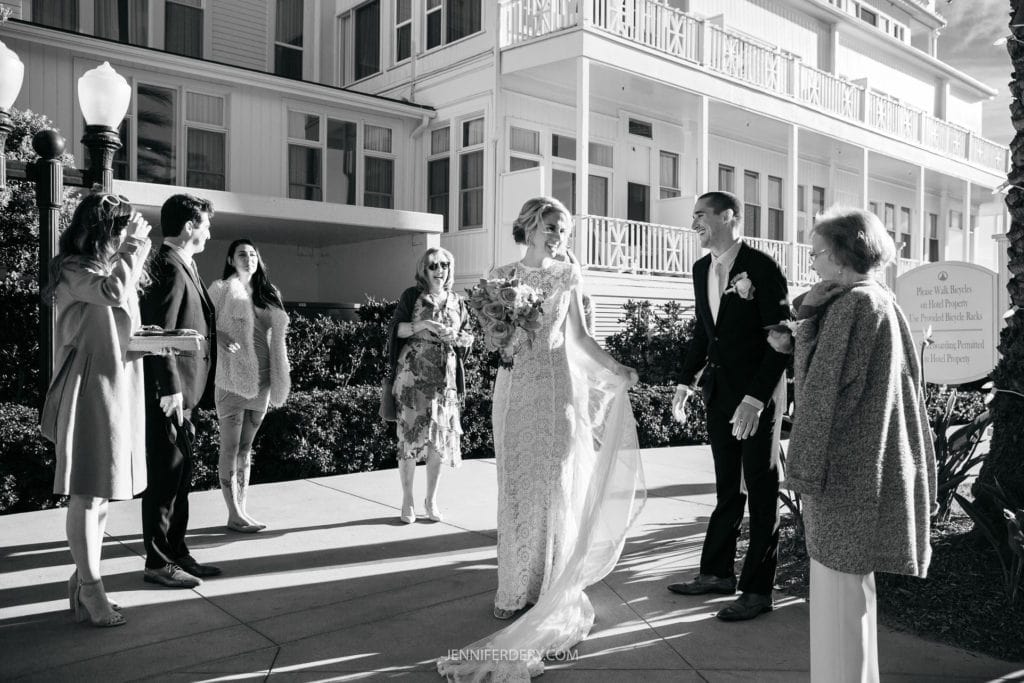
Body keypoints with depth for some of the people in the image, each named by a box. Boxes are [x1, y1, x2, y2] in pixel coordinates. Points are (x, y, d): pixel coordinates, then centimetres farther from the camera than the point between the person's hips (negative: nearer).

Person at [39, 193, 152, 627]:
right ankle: (90, 588, 6)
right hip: (90, 392, -8)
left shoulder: (112, 268, 18)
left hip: (120, 391, 8)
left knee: (102, 493, 12)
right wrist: (134, 250, -15)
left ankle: (84, 581, 22)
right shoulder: (73, 270, -8)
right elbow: (115, 292, -28)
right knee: (86, 494, -2)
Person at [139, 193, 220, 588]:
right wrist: (171, 389, -22)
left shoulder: (181, 267, 16)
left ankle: (176, 553, 25)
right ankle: (158, 563, 9)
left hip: (181, 391, 10)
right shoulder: (171, 268, -13)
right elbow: (160, 332, -20)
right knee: (166, 475, -1)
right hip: (169, 392, -10)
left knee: (179, 474, 15)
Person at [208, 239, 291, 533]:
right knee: (231, 447, -1)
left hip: (260, 379, 6)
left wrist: (279, 378, 9)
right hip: (232, 378, -5)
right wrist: (220, 337, -25)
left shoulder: (269, 293, 14)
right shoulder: (222, 288, -1)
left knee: (246, 447, 11)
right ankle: (234, 514, 5)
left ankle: (242, 509, 18)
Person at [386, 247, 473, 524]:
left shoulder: (457, 302, 12)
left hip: (444, 376, 3)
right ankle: (407, 500, 9)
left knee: (440, 437, 4)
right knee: (410, 434, -3)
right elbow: (396, 329, -2)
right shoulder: (412, 296, 2)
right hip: (412, 373, -3)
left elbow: (468, 337, 13)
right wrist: (421, 326, -18)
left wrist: (455, 337, -8)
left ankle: (431, 499, 18)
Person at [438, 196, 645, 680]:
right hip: (515, 389, 0)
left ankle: (553, 588, 13)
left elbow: (580, 336, 10)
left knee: (555, 484, 1)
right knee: (517, 486, 2)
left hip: (559, 388, 0)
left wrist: (617, 369, -1)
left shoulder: (566, 276, 7)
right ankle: (515, 588, 13)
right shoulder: (502, 276, 6)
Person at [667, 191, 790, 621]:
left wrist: (755, 398, -22)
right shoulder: (701, 269, 8)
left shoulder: (762, 267, -14)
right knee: (727, 487, 16)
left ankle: (757, 590, 15)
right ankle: (718, 573, 27)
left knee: (761, 491, 5)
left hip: (756, 394, -6)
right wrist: (687, 381, 9)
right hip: (718, 391, 6)